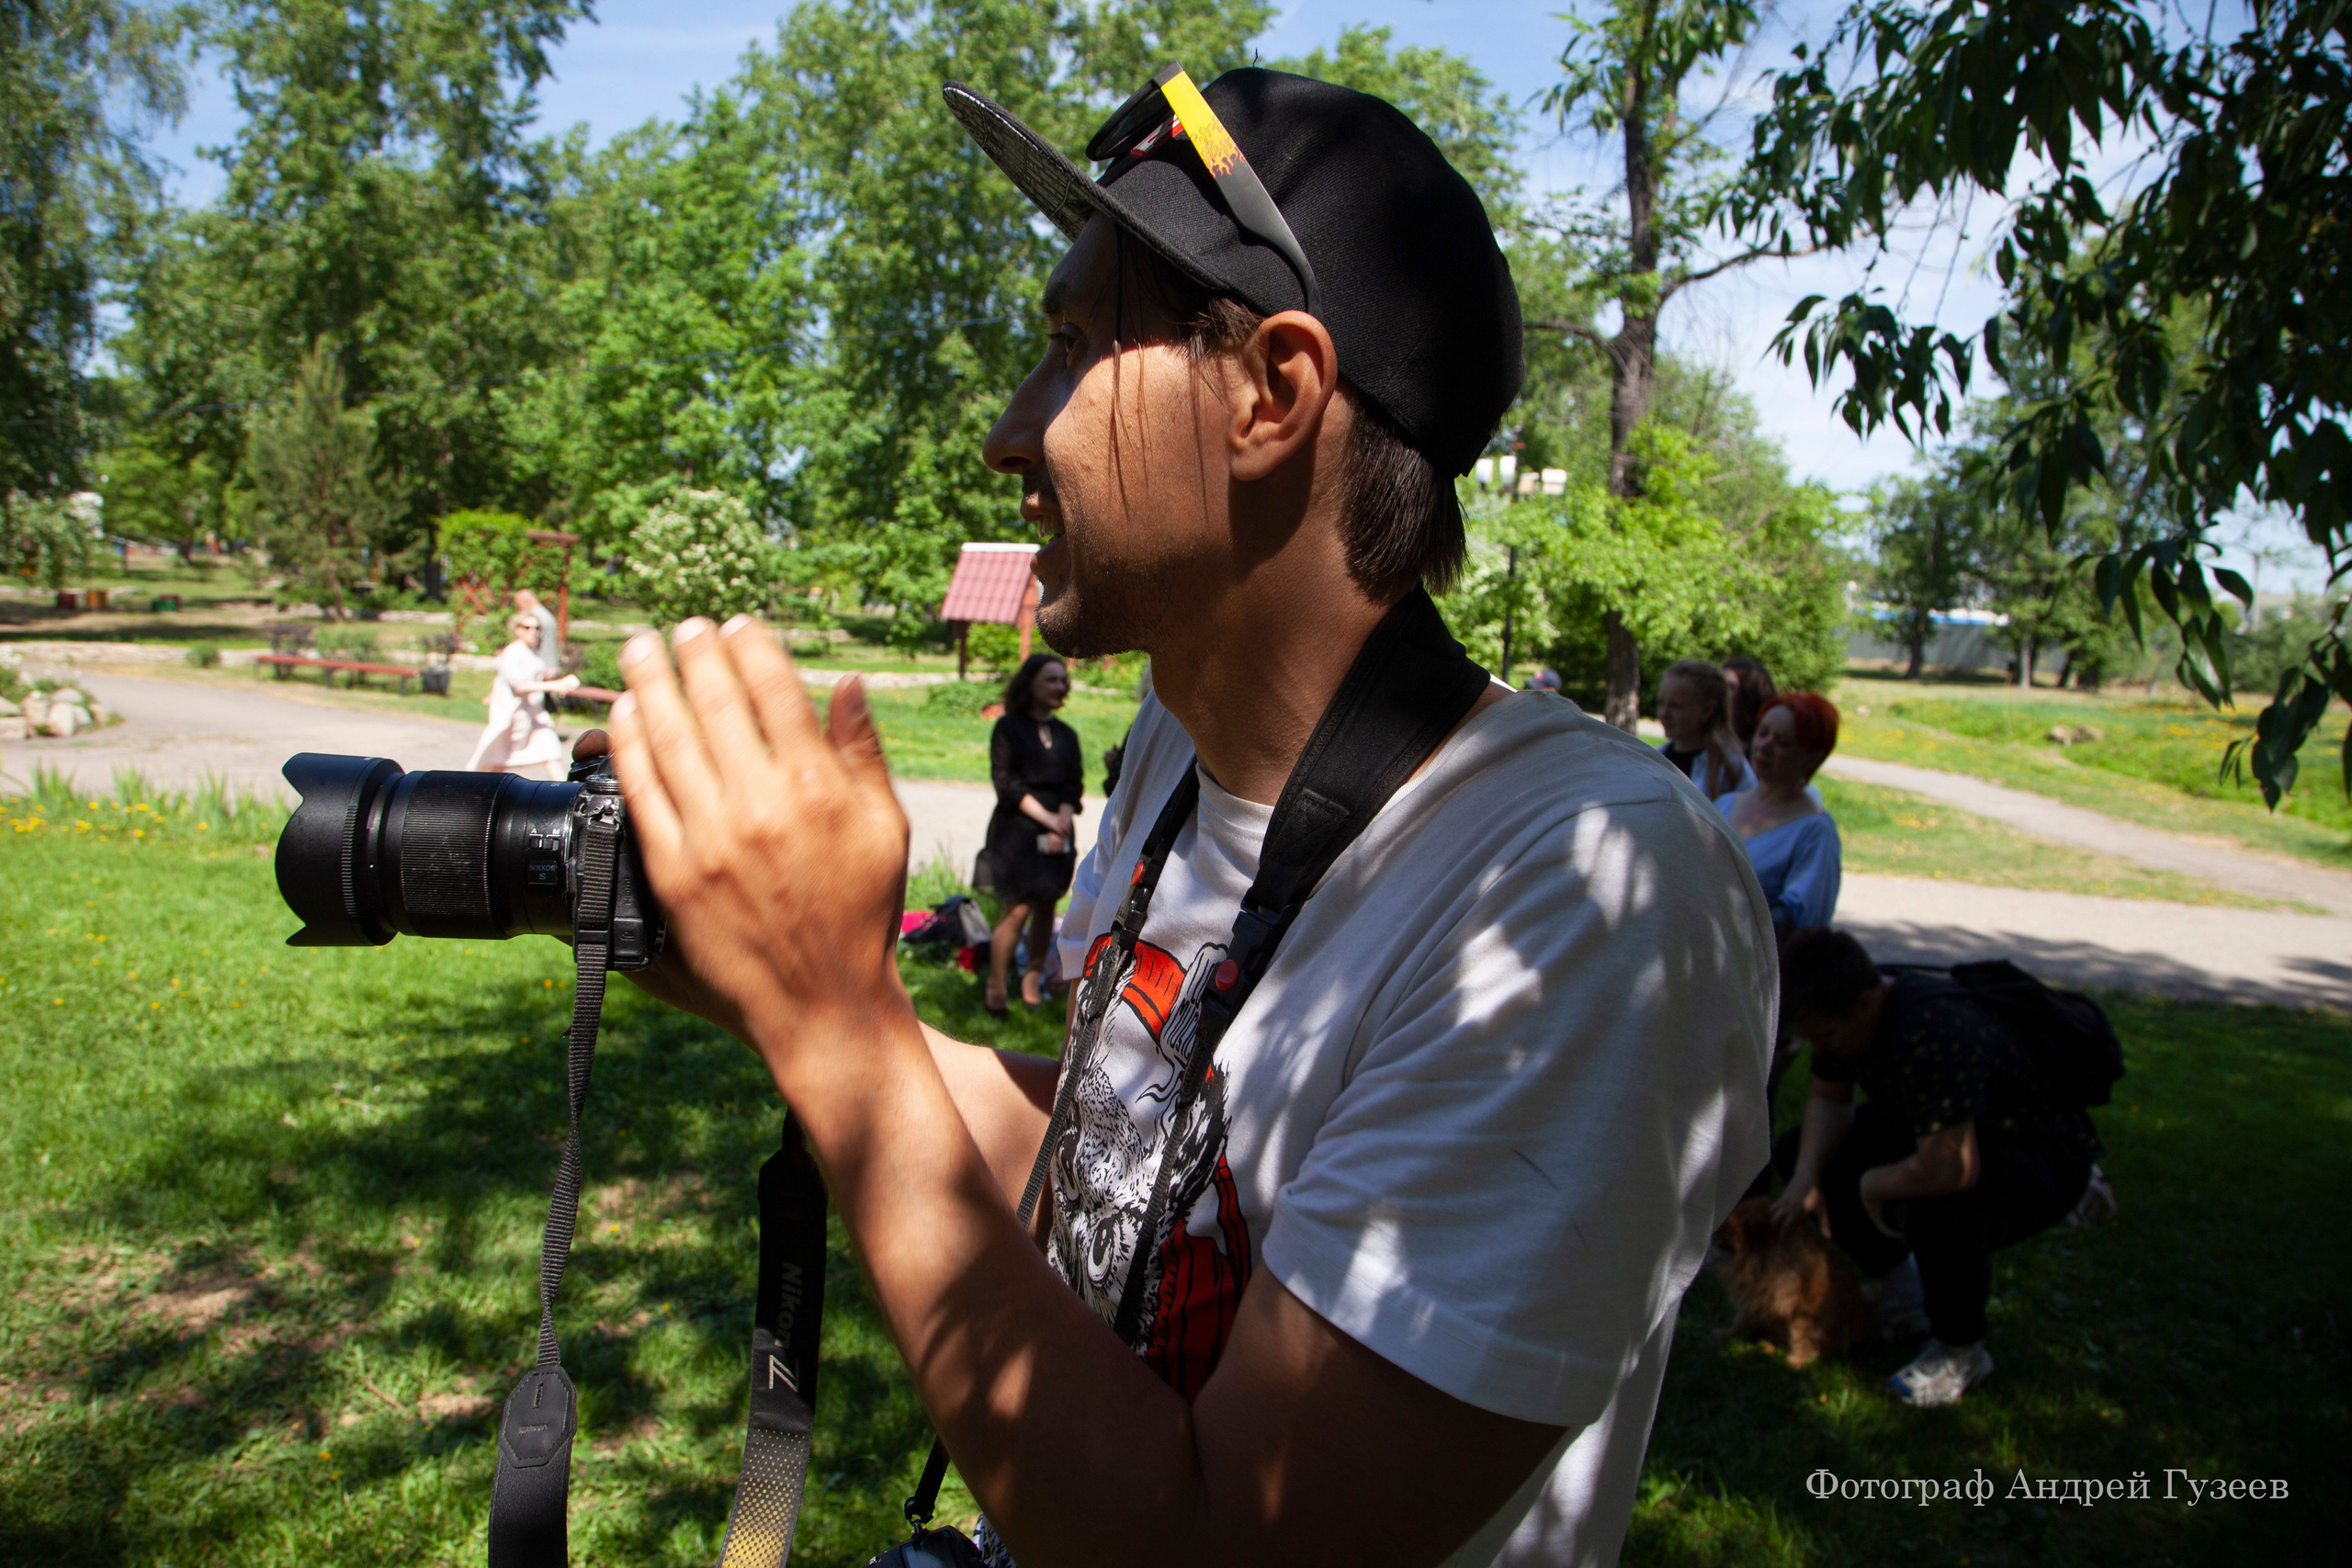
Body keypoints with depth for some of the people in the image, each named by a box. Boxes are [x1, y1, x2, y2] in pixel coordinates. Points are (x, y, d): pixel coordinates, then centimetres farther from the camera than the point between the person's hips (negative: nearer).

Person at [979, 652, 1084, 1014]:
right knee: (1018, 910, -8)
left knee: (1046, 907, 3)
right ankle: (995, 986, 4)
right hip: (1017, 831, -4)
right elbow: (1006, 782, -7)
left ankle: (1032, 982, 15)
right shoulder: (1009, 728, 0)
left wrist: (1062, 823, -10)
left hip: (1058, 834, 4)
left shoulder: (1066, 734, 14)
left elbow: (1075, 785, 8)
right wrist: (1046, 817, -14)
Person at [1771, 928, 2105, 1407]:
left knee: (1941, 1212, -39)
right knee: (1796, 1153, 0)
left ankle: (1959, 1352, -9)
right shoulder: (1848, 1009, -12)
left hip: (2043, 1160, -9)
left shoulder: (1929, 1035, -40)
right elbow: (1828, 1098, 4)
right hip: (1939, 1132, 9)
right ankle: (1901, 1277, 19)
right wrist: (1807, 1175, -13)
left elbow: (1952, 1170, -44)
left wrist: (1875, 1184, -24)